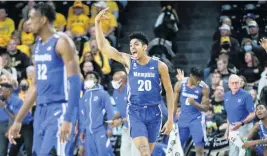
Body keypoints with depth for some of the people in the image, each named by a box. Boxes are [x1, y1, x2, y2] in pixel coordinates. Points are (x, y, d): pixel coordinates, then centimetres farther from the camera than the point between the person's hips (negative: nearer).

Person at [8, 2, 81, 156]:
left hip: (58, 109, -9)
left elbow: (75, 82, -16)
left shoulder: (62, 42, -11)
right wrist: (18, 120, 20)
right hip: (41, 110, 9)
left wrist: (68, 119, -24)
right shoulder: (38, 45, 16)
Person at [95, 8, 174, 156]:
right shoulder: (128, 61, -1)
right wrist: (97, 22, -15)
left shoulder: (159, 65, -3)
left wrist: (170, 119, -2)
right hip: (135, 112, -1)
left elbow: (169, 91, 2)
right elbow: (103, 46, -5)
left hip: (153, 112, 1)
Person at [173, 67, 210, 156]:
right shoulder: (180, 84, -6)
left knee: (199, 148, -10)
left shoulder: (204, 88, -12)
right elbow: (174, 103, 4)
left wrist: (194, 103, -28)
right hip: (183, 118, 3)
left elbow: (206, 108, -9)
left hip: (197, 119, -3)